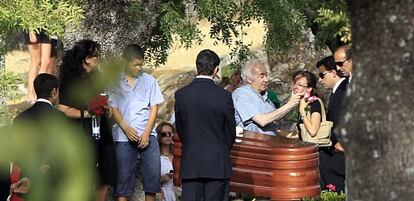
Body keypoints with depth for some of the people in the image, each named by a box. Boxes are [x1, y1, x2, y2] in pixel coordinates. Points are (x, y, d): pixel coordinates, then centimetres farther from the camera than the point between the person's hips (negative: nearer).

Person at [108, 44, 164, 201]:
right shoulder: (116, 82, 4)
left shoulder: (149, 81, 7)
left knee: (153, 171, -4)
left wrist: (146, 132, -5)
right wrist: (126, 128, -12)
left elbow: (154, 108, 5)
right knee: (124, 174, 0)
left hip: (147, 135, 1)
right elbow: (114, 109, 3)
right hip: (124, 136, -1)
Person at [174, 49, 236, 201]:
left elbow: (179, 129, 7)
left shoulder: (181, 95, -2)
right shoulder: (224, 96, -9)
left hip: (190, 164, 2)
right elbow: (230, 132, 1)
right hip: (217, 165, -2)